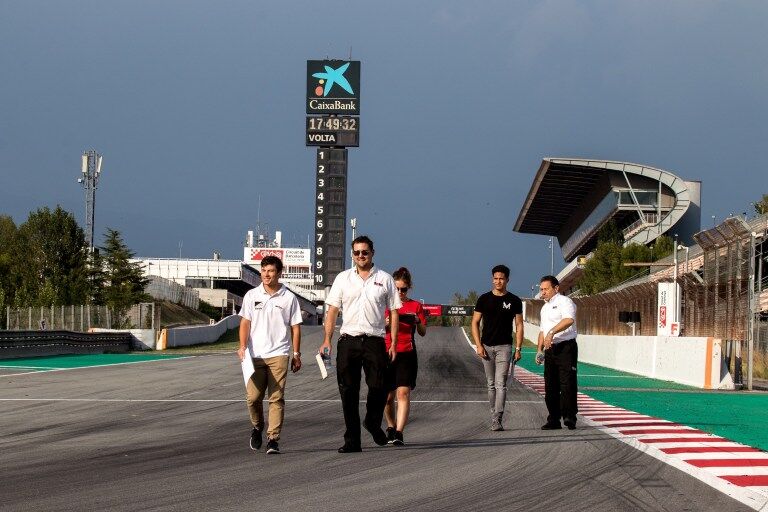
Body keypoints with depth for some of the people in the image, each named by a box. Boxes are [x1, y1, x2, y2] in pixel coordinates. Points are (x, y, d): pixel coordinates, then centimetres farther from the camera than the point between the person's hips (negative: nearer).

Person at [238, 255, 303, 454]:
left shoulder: (289, 298, 5)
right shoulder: (252, 296, 9)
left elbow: (295, 327, 9)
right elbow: (245, 322, 8)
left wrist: (297, 354, 6)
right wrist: (242, 346, -6)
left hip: (278, 355, -2)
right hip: (255, 355, 2)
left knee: (276, 398, -7)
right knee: (252, 397, 0)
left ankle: (273, 439, -7)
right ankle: (257, 427, 27)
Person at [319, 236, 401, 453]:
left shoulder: (384, 279, 8)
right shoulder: (343, 278, 11)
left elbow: (394, 312, 8)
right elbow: (332, 310, 9)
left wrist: (393, 344, 0)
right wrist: (327, 340, -1)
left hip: (374, 340, -1)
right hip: (348, 340, 1)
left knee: (378, 387, -8)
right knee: (349, 392, 0)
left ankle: (373, 423, 22)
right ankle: (352, 439, 6)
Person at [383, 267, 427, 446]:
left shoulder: (415, 306, 8)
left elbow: (423, 333, 7)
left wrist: (418, 322, -14)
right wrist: (386, 324, -12)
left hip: (407, 354, -1)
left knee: (403, 392, -15)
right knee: (388, 396, 7)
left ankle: (398, 433, -21)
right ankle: (391, 427, 30)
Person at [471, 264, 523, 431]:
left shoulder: (514, 301, 4)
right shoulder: (484, 299, 5)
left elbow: (519, 325, 6)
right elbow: (475, 322, 6)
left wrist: (518, 349, -3)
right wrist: (478, 345, -4)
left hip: (504, 347, -2)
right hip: (487, 347, 2)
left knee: (500, 384, -11)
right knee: (491, 384, 8)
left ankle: (497, 420, -17)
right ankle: (495, 415, 17)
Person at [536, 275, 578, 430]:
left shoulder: (564, 302, -6)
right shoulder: (544, 308, 22)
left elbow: (569, 320, -25)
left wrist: (552, 332, -32)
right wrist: (540, 349, 17)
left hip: (566, 347, -9)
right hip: (550, 349, 9)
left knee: (567, 383, -12)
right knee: (550, 385, 7)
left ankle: (569, 417, -13)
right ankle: (553, 419, 12)